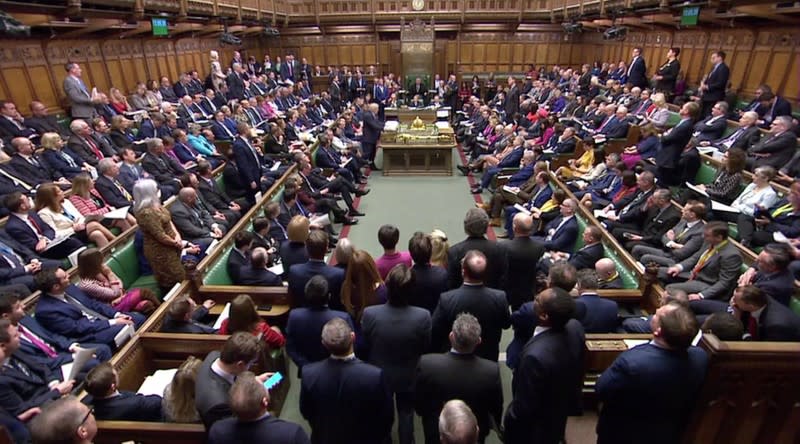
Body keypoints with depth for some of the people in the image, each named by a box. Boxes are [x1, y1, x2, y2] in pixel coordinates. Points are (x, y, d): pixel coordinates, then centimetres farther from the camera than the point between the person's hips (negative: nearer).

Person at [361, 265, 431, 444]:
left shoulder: (369, 314, -31)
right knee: (406, 413, 28)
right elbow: (424, 348, -13)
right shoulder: (423, 316, -32)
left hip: (378, 375, 1)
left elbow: (363, 347, -13)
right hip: (408, 376, -1)